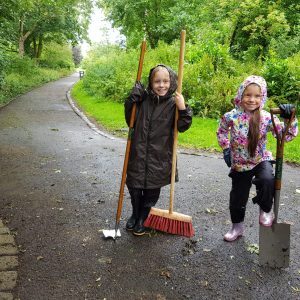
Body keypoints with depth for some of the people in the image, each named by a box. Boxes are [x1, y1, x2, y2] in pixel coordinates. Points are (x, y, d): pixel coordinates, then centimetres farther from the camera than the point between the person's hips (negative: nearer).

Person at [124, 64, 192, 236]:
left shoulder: (173, 104, -7)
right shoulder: (143, 100, -1)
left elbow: (182, 127, -8)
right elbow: (130, 119, 5)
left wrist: (183, 109, -25)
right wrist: (132, 99, -9)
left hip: (159, 156, -2)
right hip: (138, 153, 2)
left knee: (152, 190, 12)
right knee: (134, 186, 14)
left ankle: (143, 219, 35)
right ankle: (135, 214, 40)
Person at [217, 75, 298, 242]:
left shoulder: (267, 118, -14)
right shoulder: (231, 117, -11)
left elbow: (288, 135, -15)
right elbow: (221, 132, 8)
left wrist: (289, 118, -30)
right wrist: (226, 149, 2)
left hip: (261, 160, -1)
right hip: (239, 164, 2)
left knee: (267, 180, -34)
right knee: (237, 197, 11)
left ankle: (265, 210, -3)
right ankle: (237, 227, 38)